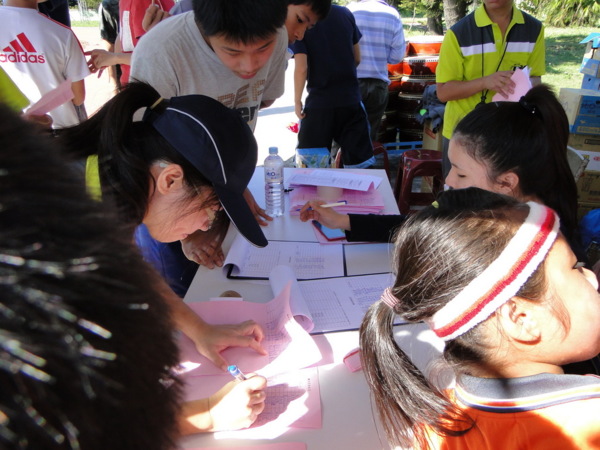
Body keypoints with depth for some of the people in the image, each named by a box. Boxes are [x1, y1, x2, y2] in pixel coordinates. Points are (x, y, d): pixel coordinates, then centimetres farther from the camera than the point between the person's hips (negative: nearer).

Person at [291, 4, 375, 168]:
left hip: (319, 100, -3)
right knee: (361, 161, 7)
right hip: (351, 98, 3)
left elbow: (301, 68, -15)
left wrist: (297, 100, -3)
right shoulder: (345, 13, 3)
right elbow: (357, 58, 10)